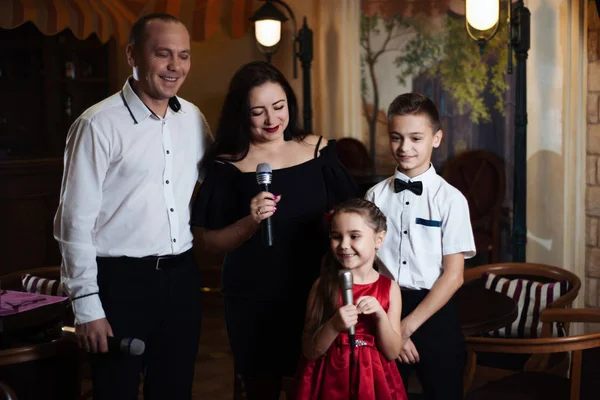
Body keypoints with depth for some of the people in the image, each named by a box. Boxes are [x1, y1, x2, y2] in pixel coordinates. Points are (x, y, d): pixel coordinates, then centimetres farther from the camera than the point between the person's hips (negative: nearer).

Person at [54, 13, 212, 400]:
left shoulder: (193, 119, 6)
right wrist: (87, 306, -11)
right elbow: (75, 222, -11)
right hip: (122, 281, -5)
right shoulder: (99, 125, -11)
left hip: (182, 278, 5)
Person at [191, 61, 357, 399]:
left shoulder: (317, 150, -1)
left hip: (312, 293, 2)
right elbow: (211, 242, -5)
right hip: (252, 301, -1)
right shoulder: (226, 167, -7)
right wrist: (251, 222, -21)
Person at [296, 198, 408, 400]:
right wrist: (334, 326, -24)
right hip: (330, 380, -1)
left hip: (373, 381, 1)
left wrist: (380, 315, -17)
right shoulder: (323, 285, -7)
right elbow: (310, 351, -8)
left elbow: (392, 352, -4)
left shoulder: (389, 288, -4)